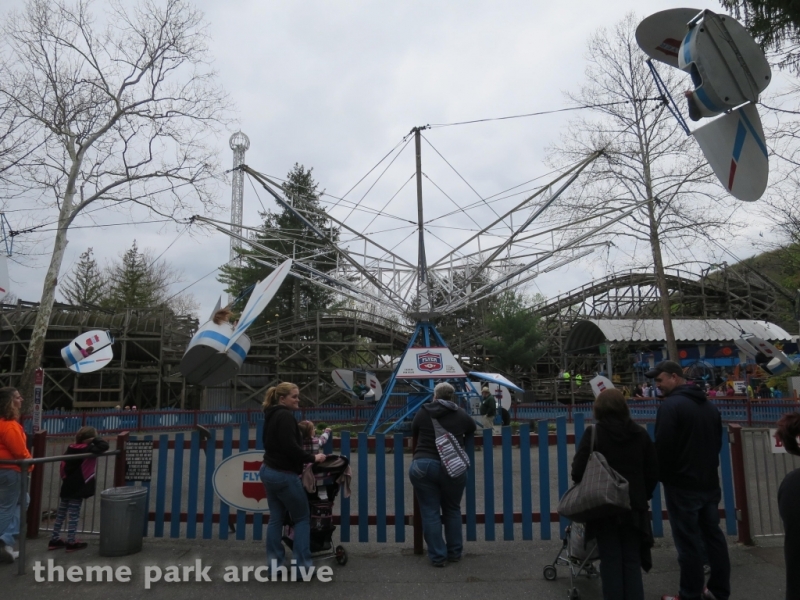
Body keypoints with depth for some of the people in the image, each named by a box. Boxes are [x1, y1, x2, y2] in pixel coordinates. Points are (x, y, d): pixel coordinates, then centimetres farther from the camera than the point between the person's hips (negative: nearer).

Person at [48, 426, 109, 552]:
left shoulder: (71, 448, 5)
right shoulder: (88, 450, -15)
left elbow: (63, 466, 11)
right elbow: (104, 445, -24)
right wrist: (95, 440, -10)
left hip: (66, 487, 7)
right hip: (77, 489, -7)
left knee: (60, 514, 16)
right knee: (73, 516, 1)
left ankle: (54, 540, 24)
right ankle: (71, 543, 8)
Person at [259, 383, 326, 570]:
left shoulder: (272, 415, 12)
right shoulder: (285, 416, -18)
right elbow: (291, 447, -25)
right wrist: (312, 458, -14)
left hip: (269, 471, 9)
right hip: (284, 475, -9)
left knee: (276, 518, 13)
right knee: (302, 518, 3)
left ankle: (274, 563, 17)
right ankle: (301, 565, 5)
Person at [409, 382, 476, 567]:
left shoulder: (422, 412, 5)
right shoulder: (462, 415, 6)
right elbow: (472, 432, 23)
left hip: (422, 465, -1)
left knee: (430, 512, 9)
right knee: (452, 510, 19)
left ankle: (438, 557, 13)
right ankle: (455, 553, 28)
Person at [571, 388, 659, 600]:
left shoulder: (593, 434, -11)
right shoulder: (640, 433, 1)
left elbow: (578, 471, -13)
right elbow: (653, 471, 5)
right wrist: (643, 497, 17)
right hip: (634, 505, 3)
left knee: (611, 561, 7)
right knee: (632, 560, 13)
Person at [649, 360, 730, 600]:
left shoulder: (671, 405, -16)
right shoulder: (709, 406, 12)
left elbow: (663, 446, -18)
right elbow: (717, 443, 19)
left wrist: (662, 474, -3)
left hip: (682, 484, -8)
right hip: (709, 482, 8)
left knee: (688, 542, 0)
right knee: (713, 536, 15)